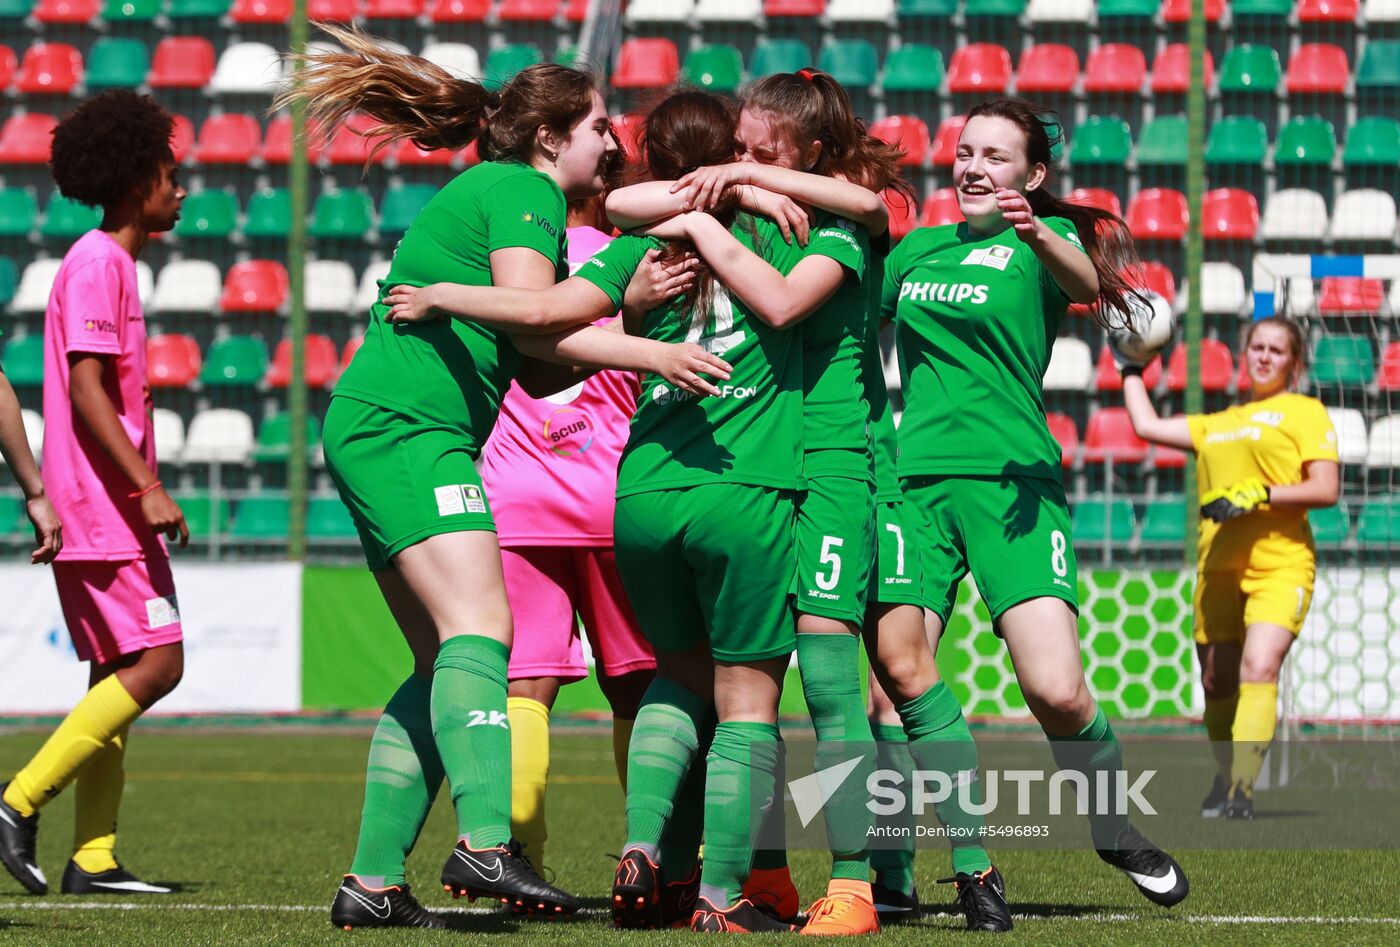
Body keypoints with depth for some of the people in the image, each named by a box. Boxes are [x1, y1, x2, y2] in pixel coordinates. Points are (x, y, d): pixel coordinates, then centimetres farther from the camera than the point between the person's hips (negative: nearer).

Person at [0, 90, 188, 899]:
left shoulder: (114, 265, 18)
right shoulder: (97, 264, -12)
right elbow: (85, 390, -19)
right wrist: (146, 488, -22)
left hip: (112, 513, 10)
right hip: (103, 508, -10)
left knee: (121, 675, 8)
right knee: (156, 663, -14)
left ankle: (94, 857, 7)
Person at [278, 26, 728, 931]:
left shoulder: (488, 193, 25)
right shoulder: (524, 190, -3)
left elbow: (537, 367, 15)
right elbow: (530, 322, -17)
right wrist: (649, 353, -15)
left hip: (377, 430, 11)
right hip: (406, 423, -11)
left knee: (444, 665, 8)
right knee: (480, 626, -23)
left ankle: (373, 883, 5)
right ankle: (486, 844, -39)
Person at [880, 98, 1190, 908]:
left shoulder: (1044, 239, 6)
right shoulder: (918, 248, 20)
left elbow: (1083, 282, -18)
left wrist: (1039, 237, -41)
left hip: (1012, 484, -4)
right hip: (917, 482, 4)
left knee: (1057, 692, -16)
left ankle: (1115, 827, 11)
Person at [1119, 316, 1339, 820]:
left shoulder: (1306, 413, 5)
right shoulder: (1217, 423, 24)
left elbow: (1325, 489, -5)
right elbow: (1147, 425, 28)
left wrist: (1258, 494, -15)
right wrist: (1131, 371, 33)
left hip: (1280, 563, -6)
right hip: (1218, 565, 6)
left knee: (1259, 668, -23)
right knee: (1216, 681, 7)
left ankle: (1241, 792, -29)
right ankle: (1228, 776, 28)